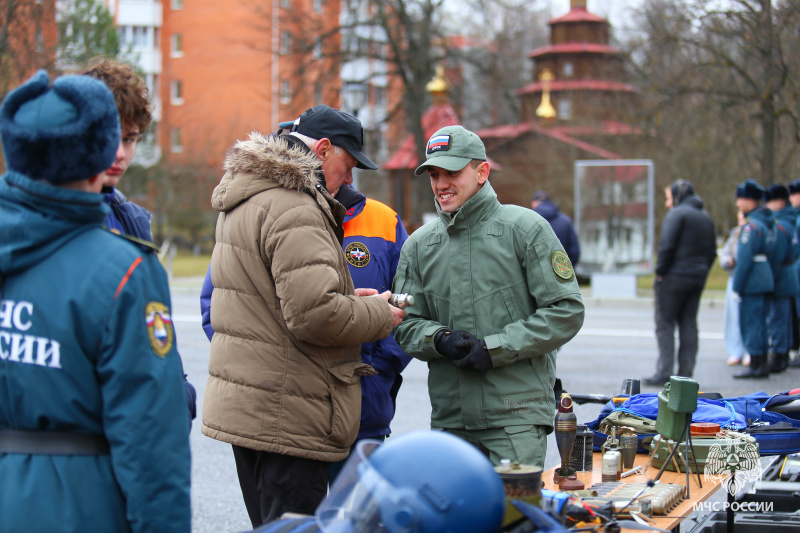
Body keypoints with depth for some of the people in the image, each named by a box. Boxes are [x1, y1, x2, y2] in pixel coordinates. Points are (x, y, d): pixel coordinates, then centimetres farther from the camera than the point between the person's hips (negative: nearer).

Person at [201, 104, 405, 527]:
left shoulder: (244, 202, 16)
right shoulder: (295, 211, -18)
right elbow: (315, 314, -26)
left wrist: (349, 300, 13)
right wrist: (379, 314, -9)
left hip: (241, 401, 11)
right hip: (285, 413, -10)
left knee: (269, 523, 18)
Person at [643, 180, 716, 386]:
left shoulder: (677, 213, -9)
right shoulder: (706, 217, 16)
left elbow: (666, 245, -18)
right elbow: (712, 251, 16)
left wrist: (660, 271, -10)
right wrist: (701, 272, 15)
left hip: (674, 276, -7)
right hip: (698, 277, 7)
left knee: (665, 323, -2)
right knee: (689, 324, 10)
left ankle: (664, 373, -6)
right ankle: (685, 373, 8)